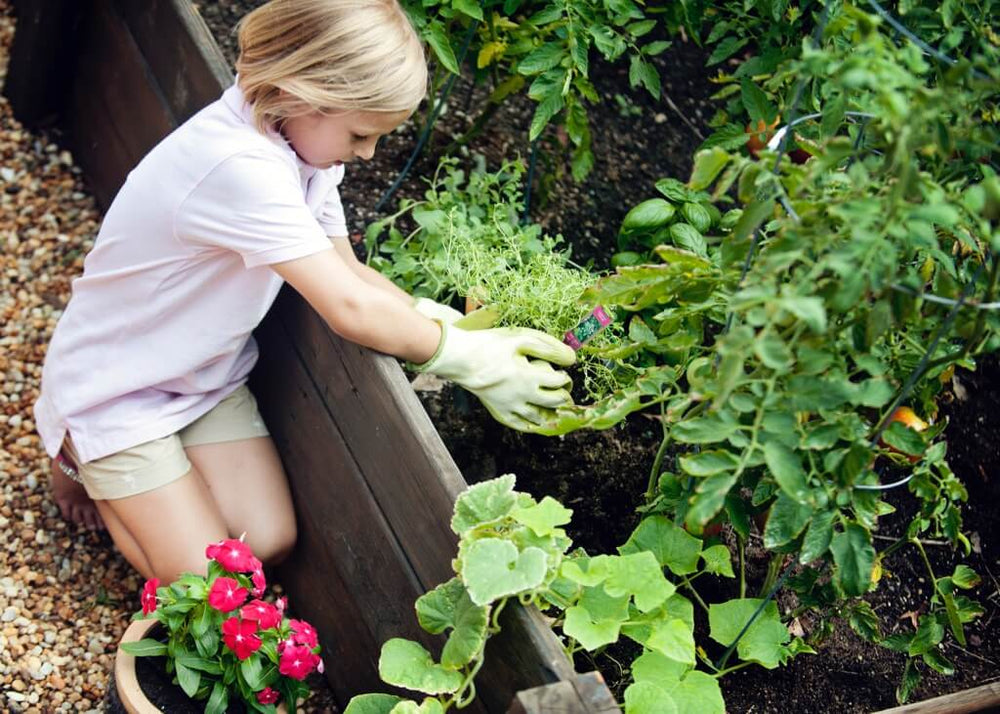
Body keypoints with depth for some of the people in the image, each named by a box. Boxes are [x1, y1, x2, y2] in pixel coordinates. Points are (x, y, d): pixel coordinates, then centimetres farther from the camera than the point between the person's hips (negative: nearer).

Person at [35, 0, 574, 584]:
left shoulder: (302, 141, -7)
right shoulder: (241, 168, -37)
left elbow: (348, 272, -2)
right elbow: (350, 311, -35)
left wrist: (446, 321, -16)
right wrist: (471, 359, -27)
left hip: (209, 374, 8)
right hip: (116, 388, -8)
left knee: (270, 545, -2)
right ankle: (82, 456, 16)